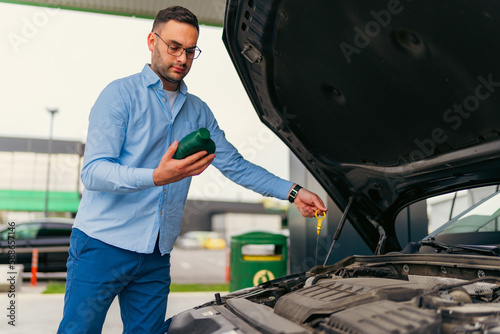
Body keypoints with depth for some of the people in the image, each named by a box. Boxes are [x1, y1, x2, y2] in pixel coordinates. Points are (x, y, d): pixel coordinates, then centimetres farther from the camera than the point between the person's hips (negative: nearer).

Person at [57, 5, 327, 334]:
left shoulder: (198, 112, 15)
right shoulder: (121, 94, -5)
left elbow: (235, 165, 17)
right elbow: (93, 172, -14)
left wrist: (293, 192, 8)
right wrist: (156, 177, -32)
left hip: (156, 257, 5)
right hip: (103, 245, -5)